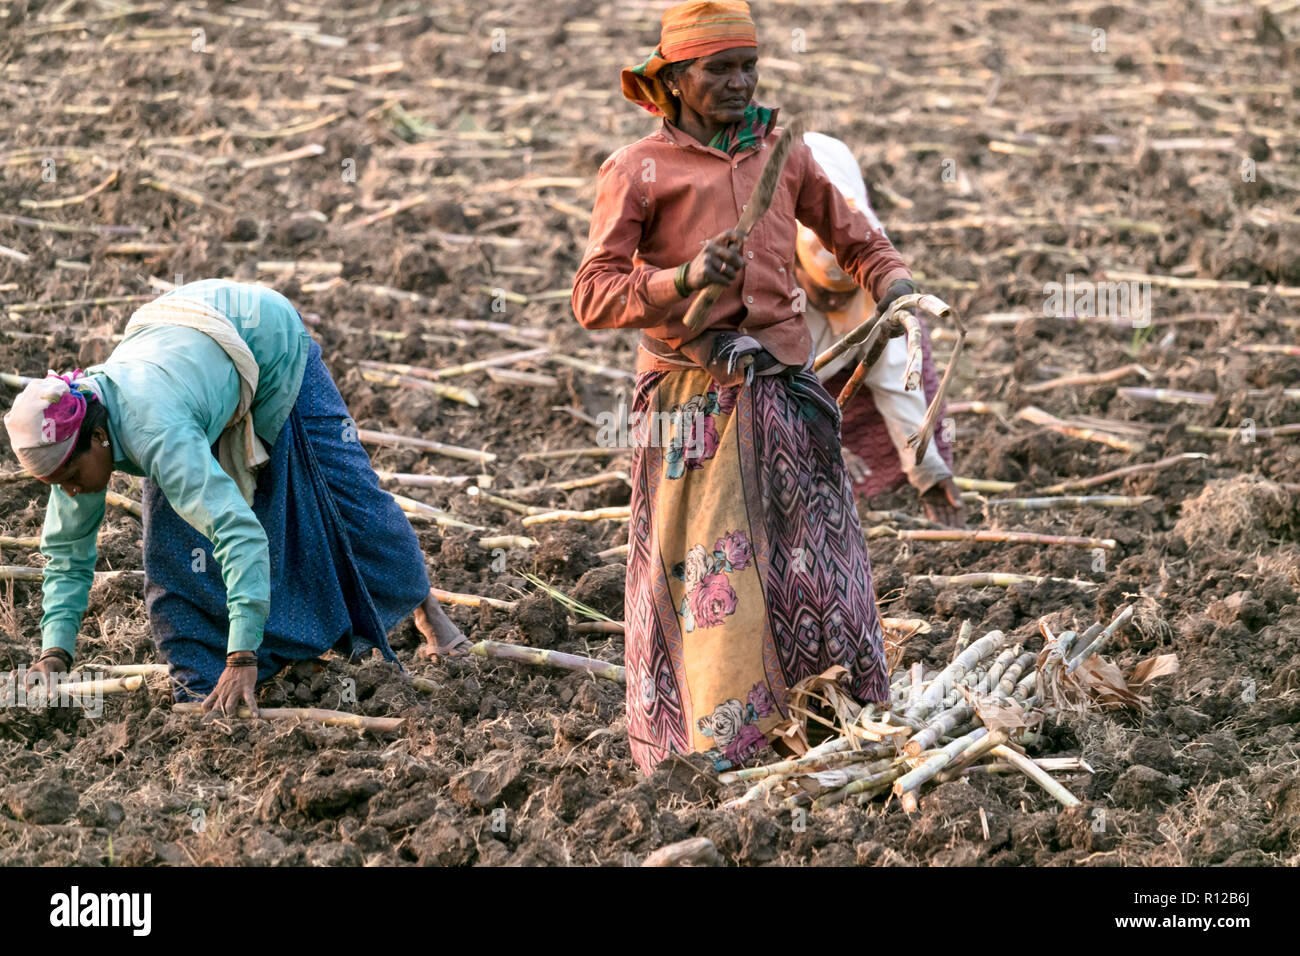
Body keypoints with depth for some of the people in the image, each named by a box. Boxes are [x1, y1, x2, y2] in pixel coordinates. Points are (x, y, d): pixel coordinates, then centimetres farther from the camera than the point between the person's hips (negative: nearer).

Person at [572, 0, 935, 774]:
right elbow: (593, 297, -8)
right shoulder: (637, 172, -1)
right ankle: (701, 750, 4)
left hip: (784, 390, 4)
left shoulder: (781, 153, 12)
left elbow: (853, 238, 24)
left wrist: (901, 294, 5)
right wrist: (685, 279, -23)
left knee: (815, 558, 4)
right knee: (701, 571, -3)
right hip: (692, 399, -4)